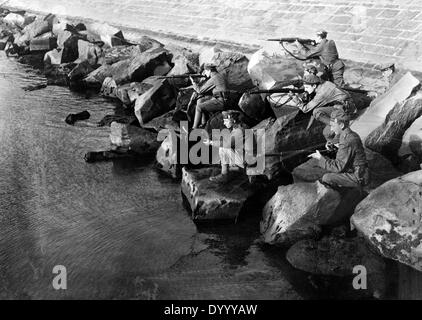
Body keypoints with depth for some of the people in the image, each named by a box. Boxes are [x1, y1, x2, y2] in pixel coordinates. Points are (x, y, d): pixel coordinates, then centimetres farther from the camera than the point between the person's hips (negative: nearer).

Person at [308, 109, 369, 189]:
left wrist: (321, 158, -16)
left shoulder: (347, 142, -25)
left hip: (358, 178, -10)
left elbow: (338, 167, -23)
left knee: (326, 178, -16)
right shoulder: (353, 135, 5)